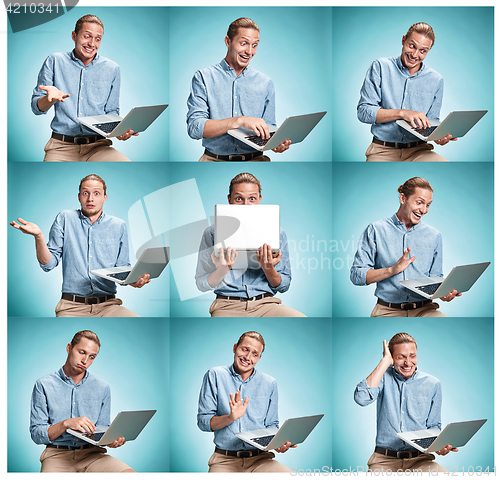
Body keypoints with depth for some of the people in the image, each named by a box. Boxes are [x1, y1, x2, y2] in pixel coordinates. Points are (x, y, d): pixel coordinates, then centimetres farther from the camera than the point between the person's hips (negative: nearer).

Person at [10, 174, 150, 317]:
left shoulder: (118, 226, 14)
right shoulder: (64, 218, 10)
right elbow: (48, 264, 6)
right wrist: (38, 235, -10)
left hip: (107, 305, 2)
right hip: (72, 307, -2)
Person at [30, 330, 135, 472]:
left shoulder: (102, 388, 13)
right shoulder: (44, 385, 4)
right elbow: (36, 434, -1)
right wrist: (66, 424, -18)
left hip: (92, 454, 3)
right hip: (57, 454, -3)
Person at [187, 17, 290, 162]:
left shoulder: (265, 83, 14)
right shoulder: (204, 77, 3)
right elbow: (194, 128, -10)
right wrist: (239, 121, -22)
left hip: (254, 159, 3)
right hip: (215, 159, -3)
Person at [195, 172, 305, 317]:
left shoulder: (276, 233, 12)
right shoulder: (212, 233, 8)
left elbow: (283, 286, 13)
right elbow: (201, 284, 6)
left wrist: (268, 269, -7)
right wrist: (222, 270, -14)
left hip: (266, 304, 2)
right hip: (227, 305, -2)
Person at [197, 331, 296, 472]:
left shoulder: (269, 384, 13)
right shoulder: (215, 376, 6)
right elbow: (203, 422, 1)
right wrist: (231, 417, -17)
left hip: (260, 460, 2)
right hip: (225, 461, -2)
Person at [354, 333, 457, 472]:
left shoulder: (432, 384, 9)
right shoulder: (383, 376, 4)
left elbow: (433, 426, 15)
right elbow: (361, 398, -17)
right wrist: (385, 361, -11)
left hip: (419, 459, 2)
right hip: (384, 460, -2)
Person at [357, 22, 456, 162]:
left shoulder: (435, 80, 10)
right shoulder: (380, 67, 3)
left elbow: (432, 122, 17)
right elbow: (363, 112, -4)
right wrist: (402, 113, -16)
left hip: (418, 150, 2)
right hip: (383, 151, -2)